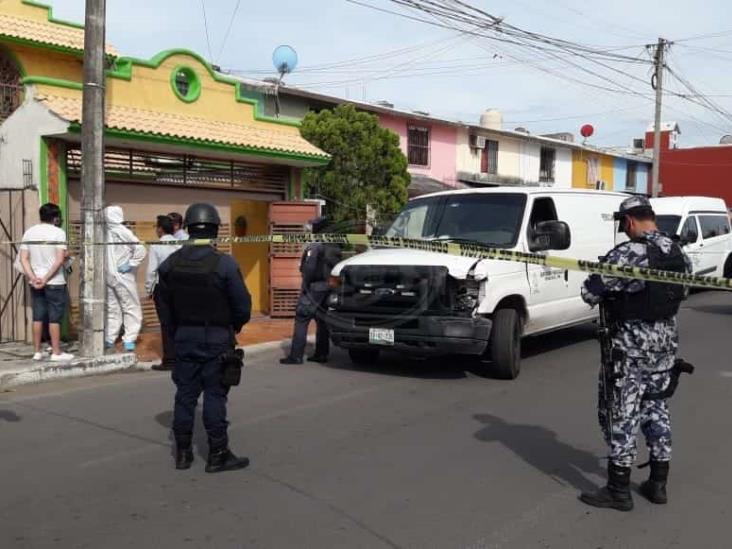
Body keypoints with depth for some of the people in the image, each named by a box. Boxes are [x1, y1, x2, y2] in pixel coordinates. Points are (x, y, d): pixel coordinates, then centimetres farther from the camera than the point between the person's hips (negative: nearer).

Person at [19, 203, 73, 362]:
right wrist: (46, 278, -15)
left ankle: (37, 352, 15)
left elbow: (23, 259, 0)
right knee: (54, 318, 1)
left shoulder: (29, 232, 6)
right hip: (55, 282, -5)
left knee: (38, 317, 11)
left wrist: (33, 278, -8)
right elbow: (60, 260, -18)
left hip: (35, 283, 5)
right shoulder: (58, 232, -9)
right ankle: (56, 353, 5)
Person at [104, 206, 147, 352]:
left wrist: (104, 266, 7)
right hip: (123, 277, -4)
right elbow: (140, 250, -20)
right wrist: (130, 264, -12)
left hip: (107, 276, 4)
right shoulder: (123, 232, -13)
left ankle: (109, 339, 18)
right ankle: (129, 341, 1)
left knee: (112, 308, 16)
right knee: (131, 309, 5)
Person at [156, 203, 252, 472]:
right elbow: (242, 306, -12)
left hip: (183, 338, 4)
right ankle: (218, 455, 8)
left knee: (185, 394, 12)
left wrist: (176, 332, 17)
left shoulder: (170, 264, 0)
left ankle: (183, 453, 19)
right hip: (216, 339, -4)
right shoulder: (224, 264, -15)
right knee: (215, 396, 3)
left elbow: (164, 307, 6)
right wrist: (234, 327, 8)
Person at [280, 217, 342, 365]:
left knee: (301, 321, -6)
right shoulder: (335, 247, 12)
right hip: (328, 290, 8)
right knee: (323, 321, 13)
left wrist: (305, 286, -12)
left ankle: (296, 355, -9)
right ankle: (321, 354, 16)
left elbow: (309, 269, -19)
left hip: (314, 288, -8)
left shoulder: (314, 247, -12)